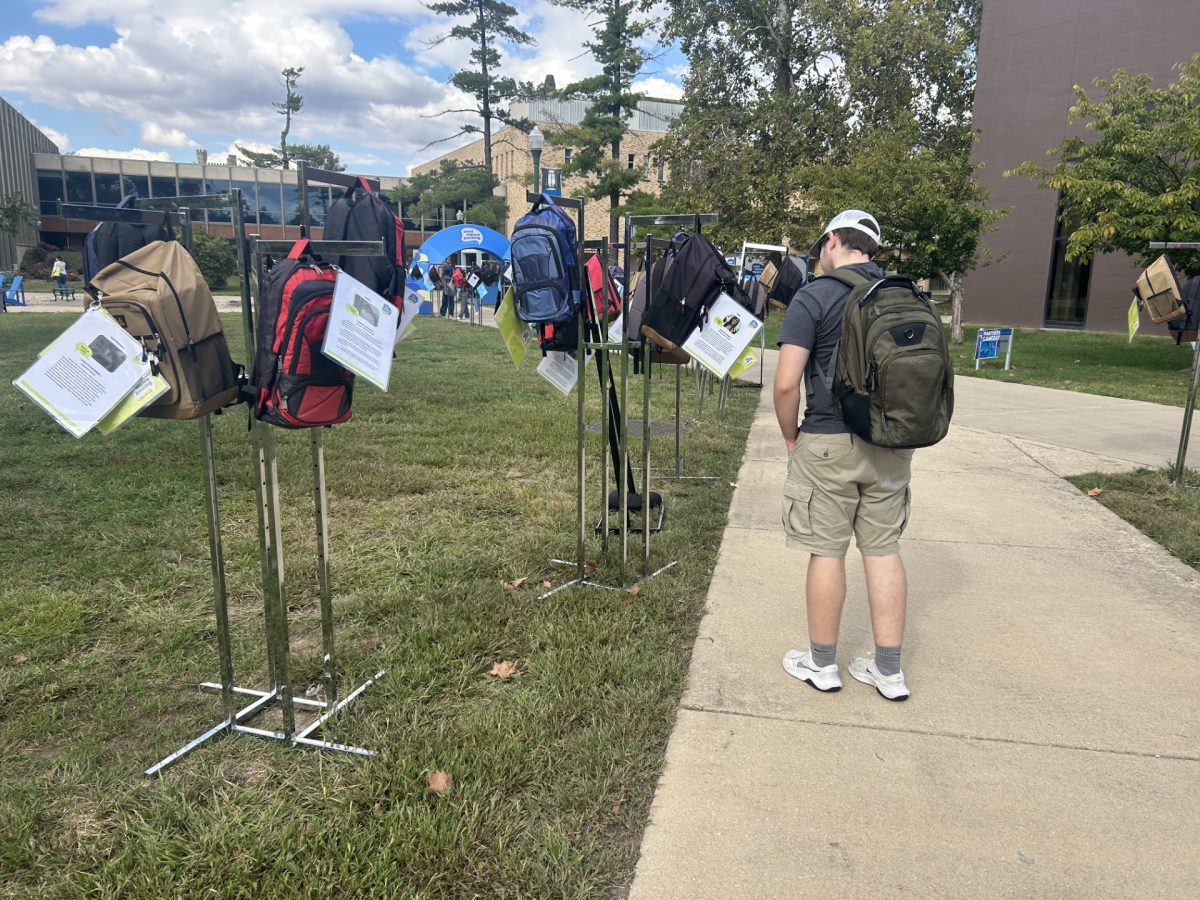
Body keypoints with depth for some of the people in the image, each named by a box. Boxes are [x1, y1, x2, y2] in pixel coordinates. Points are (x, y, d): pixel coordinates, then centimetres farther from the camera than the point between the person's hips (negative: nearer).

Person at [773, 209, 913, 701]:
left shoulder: (814, 297, -9)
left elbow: (786, 383, -16)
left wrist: (791, 436, -2)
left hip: (829, 443, -5)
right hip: (892, 443, 5)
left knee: (826, 551, 5)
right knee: (883, 550, 12)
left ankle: (821, 664, 20)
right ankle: (888, 670, 20)